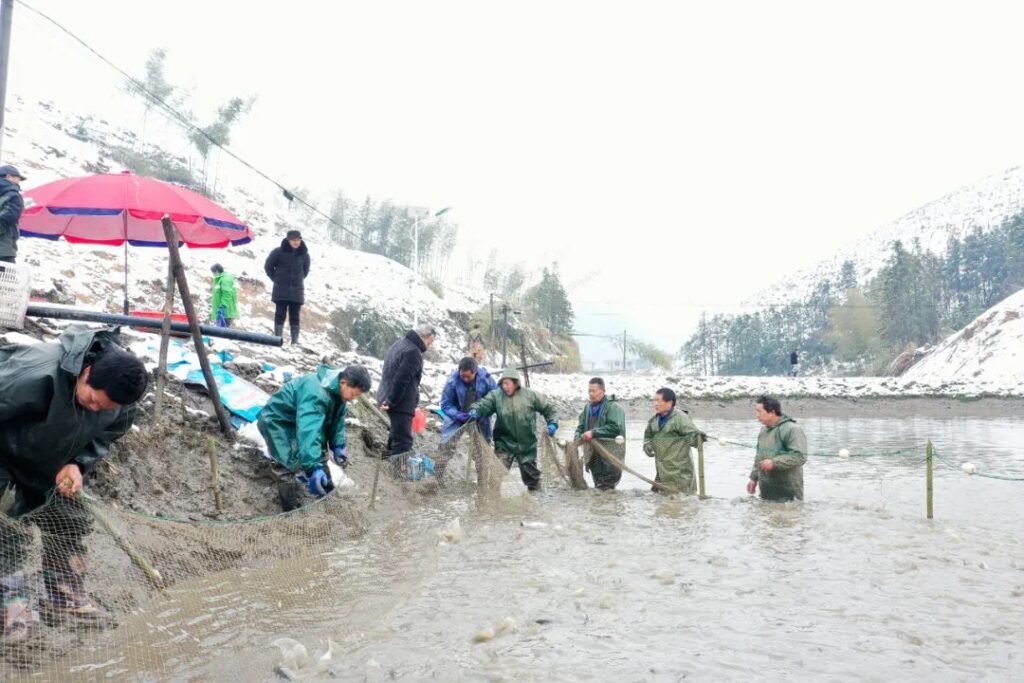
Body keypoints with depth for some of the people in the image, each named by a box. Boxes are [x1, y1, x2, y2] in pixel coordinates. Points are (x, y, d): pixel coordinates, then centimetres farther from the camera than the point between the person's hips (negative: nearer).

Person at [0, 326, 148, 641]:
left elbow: (103, 436, -5)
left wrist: (78, 464, -22)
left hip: (50, 466, 5)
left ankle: (66, 598, 22)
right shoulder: (37, 375, -42)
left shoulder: (120, 395, -22)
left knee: (70, 524, 7)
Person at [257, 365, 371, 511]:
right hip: (277, 421, -9)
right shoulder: (316, 393, -41)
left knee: (319, 455, 16)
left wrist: (338, 445, -9)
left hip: (301, 420, 9)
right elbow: (308, 431, -50)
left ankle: (327, 498, 33)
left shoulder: (338, 391, -9)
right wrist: (313, 467, -55)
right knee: (290, 466, -18)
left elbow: (337, 420, 3)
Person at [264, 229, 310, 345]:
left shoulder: (304, 254, 3)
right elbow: (268, 266, 5)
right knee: (280, 314, 0)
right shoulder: (278, 252, -6)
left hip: (297, 290, 2)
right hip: (281, 290, -2)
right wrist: (276, 279, 5)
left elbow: (306, 270, 19)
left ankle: (295, 340, 6)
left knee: (294, 316, 5)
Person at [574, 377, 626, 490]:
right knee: (597, 484, 16)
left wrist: (593, 433, -24)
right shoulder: (588, 408, 13)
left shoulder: (613, 407, -10)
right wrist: (578, 438, -2)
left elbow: (615, 428, -22)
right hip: (594, 455, 7)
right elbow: (580, 427, 20)